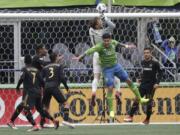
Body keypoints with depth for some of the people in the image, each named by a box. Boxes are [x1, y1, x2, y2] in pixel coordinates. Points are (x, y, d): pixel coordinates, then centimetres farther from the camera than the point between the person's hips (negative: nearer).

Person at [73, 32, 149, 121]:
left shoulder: (113, 43, -6)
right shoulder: (99, 46, -22)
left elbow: (117, 43, 18)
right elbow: (89, 51, -34)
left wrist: (125, 46, 36)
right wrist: (80, 57, -46)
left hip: (116, 65, 5)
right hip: (107, 69, -5)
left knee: (128, 81, 9)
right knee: (110, 88, -10)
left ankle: (139, 98, 26)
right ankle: (111, 110, 0)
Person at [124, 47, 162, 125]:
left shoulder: (155, 63, -7)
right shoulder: (143, 63, 8)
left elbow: (160, 73, -3)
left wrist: (157, 83, -12)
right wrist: (141, 79, 12)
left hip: (151, 86, -4)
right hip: (143, 84, 4)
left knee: (149, 102, 0)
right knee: (136, 100, -5)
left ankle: (147, 119, 11)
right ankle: (131, 117, -5)